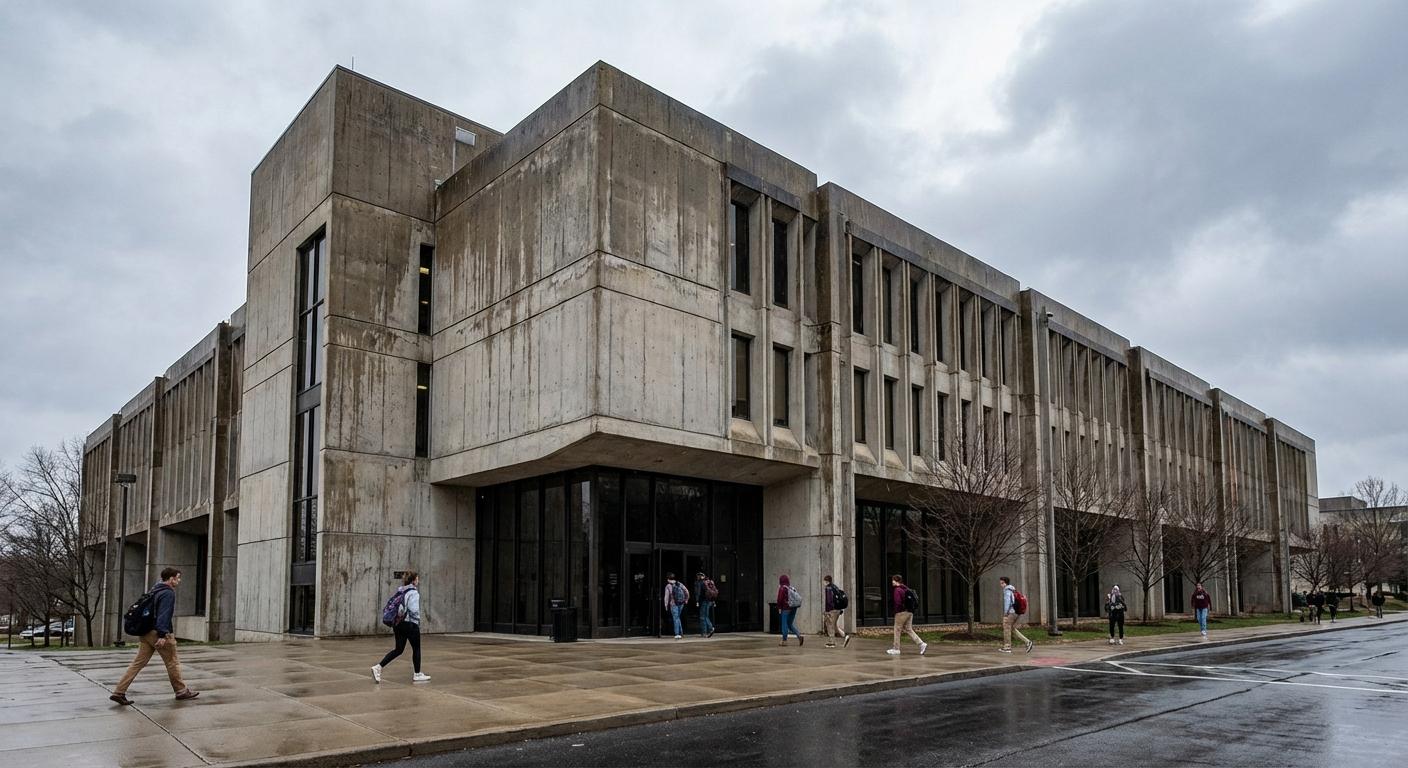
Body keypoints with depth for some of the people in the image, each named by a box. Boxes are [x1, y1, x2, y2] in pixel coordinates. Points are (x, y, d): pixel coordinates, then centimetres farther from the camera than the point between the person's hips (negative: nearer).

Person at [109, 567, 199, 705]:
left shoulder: (155, 591, 17)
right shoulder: (168, 593, -13)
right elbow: (164, 615, -22)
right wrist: (162, 635, -27)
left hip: (147, 633, 9)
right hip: (159, 634, -9)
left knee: (138, 663, 6)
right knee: (173, 663, 4)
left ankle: (119, 692, 0)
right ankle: (181, 691, 14)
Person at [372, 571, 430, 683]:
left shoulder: (399, 591, 10)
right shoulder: (413, 593, -14)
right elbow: (414, 610, -21)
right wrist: (417, 619, -2)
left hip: (398, 623, 7)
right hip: (410, 624, -7)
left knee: (398, 649, 12)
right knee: (416, 648, 8)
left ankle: (378, 667, 1)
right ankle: (417, 675, 16)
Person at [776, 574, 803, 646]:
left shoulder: (782, 588, -10)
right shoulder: (792, 588, 10)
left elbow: (780, 599, -13)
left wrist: (779, 608, -4)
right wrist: (794, 606, 17)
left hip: (786, 608, -7)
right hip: (794, 608, 7)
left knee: (784, 624, 1)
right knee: (790, 624, 15)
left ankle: (784, 640, 3)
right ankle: (799, 636, 2)